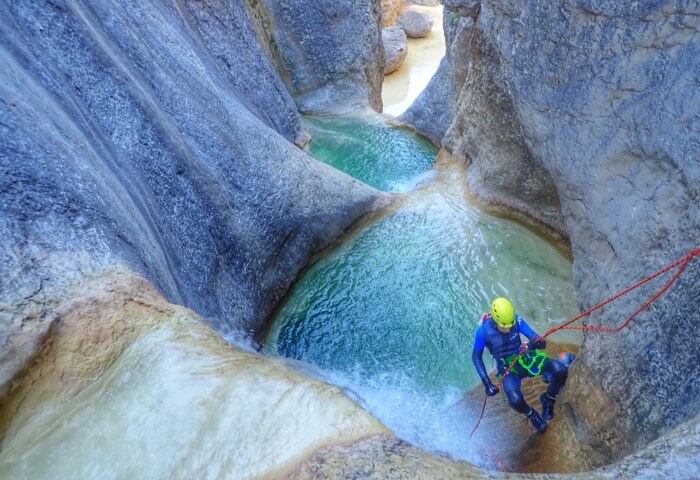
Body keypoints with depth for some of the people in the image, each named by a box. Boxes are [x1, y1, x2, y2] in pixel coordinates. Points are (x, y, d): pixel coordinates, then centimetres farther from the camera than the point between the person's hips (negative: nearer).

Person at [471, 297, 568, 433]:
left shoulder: (517, 321, -17)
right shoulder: (484, 331, -21)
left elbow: (541, 342, -17)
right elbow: (476, 357, -8)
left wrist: (538, 343, -43)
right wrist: (487, 383, -16)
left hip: (526, 359, 2)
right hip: (507, 369, -2)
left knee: (560, 371, -24)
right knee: (516, 400, -31)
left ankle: (548, 400, 8)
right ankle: (531, 414, 8)